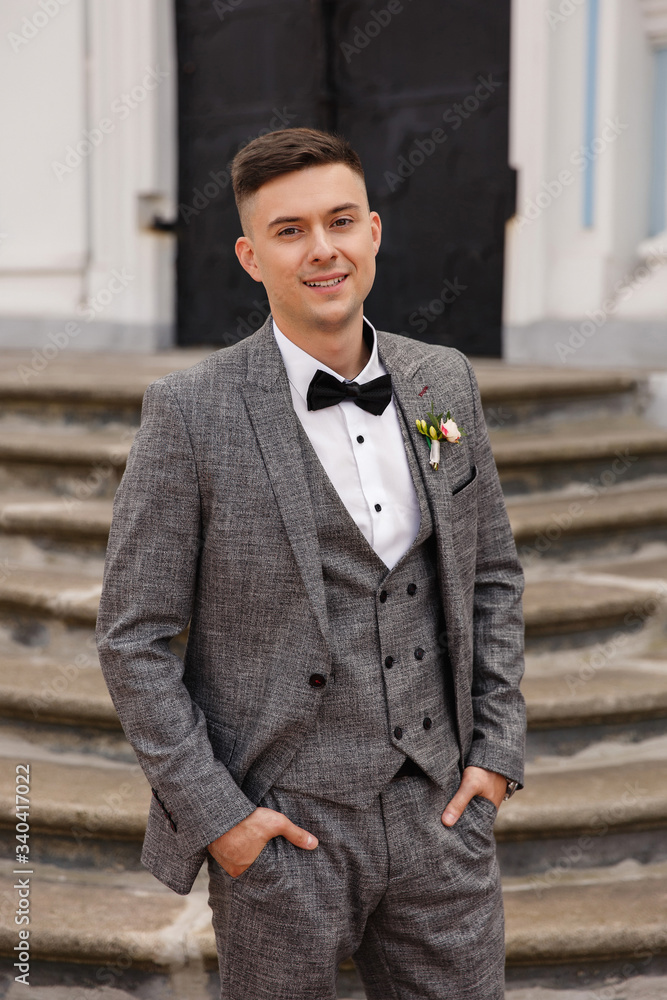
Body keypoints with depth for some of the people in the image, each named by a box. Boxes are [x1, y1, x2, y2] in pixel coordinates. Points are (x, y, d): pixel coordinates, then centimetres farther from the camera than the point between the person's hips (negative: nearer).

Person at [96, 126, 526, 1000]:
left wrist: (498, 749, 4)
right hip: (282, 830, -3)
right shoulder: (191, 413, -12)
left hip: (439, 813, 4)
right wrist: (214, 813, -11)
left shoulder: (444, 382, 2)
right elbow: (135, 639, -8)